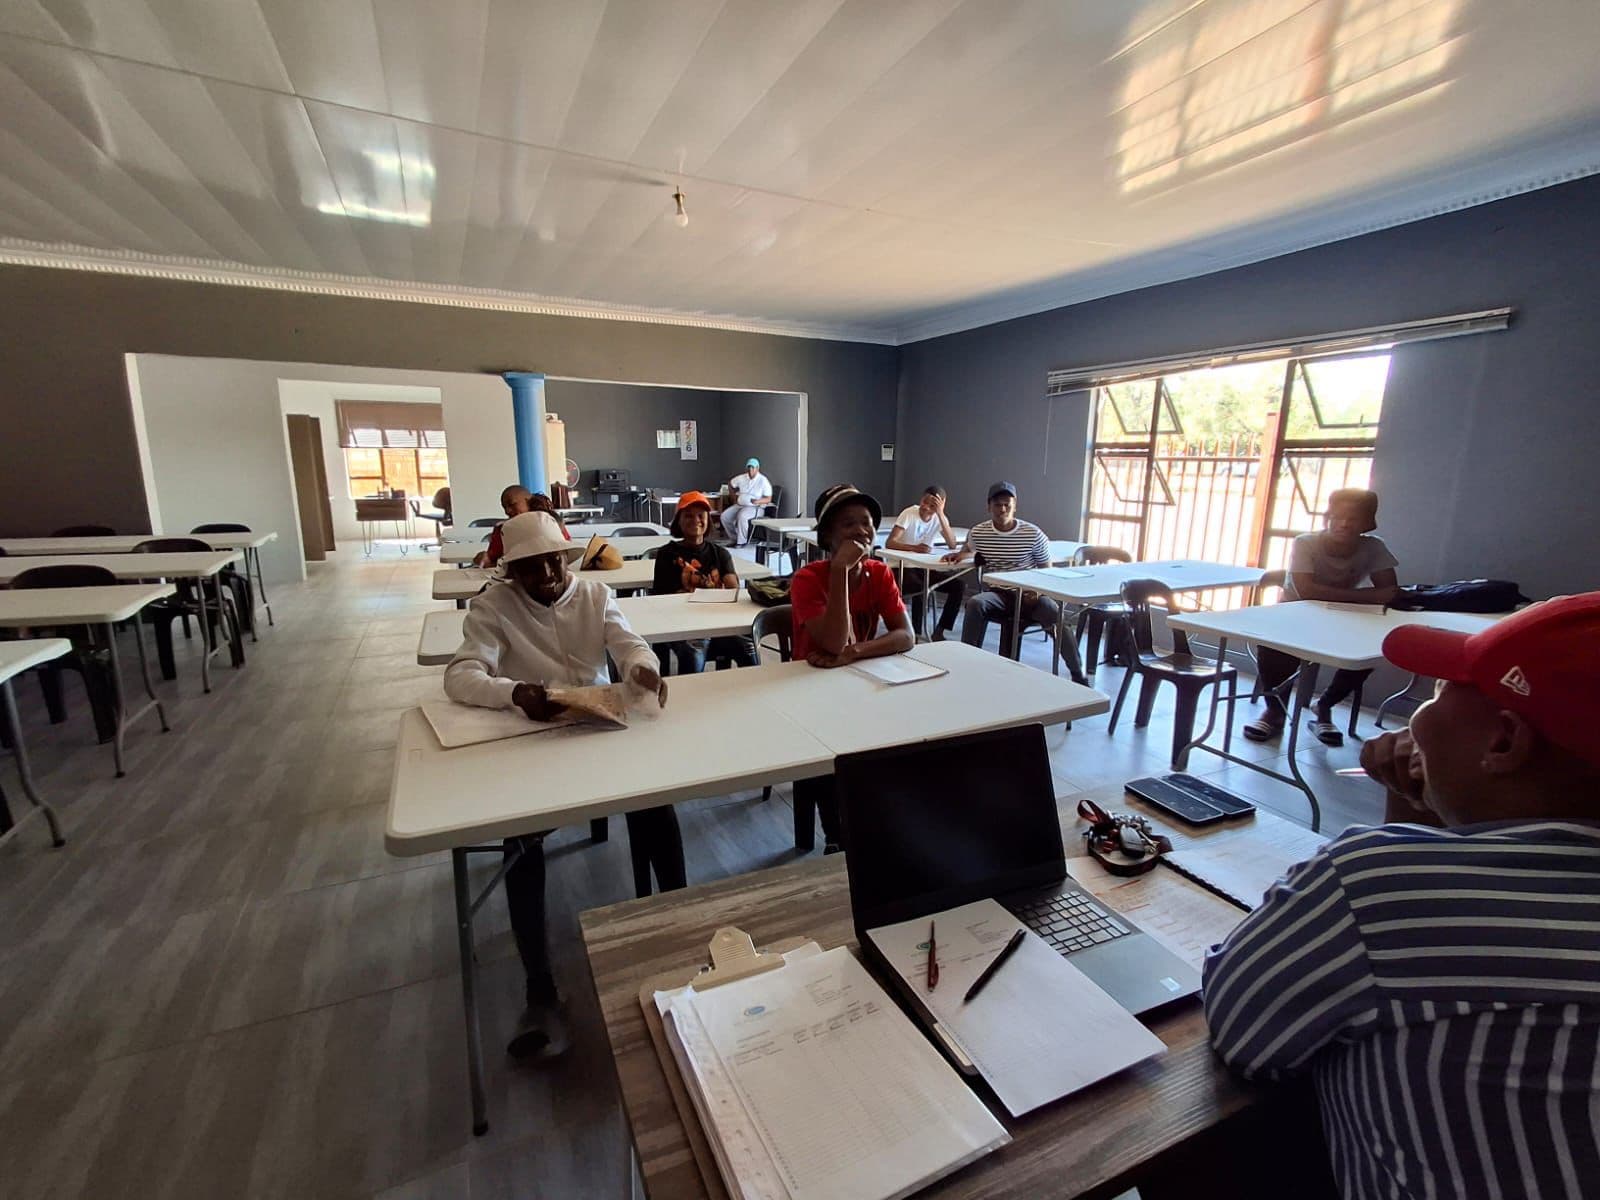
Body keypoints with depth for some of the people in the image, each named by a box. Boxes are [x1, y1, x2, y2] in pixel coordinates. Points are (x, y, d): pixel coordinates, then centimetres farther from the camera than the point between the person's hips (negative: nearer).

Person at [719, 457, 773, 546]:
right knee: (725, 516, -13)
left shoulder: (763, 481, -10)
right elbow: (730, 484, 23)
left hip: (756, 507, -6)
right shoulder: (742, 478, 4)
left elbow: (768, 499, -12)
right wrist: (734, 496, 11)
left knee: (742, 516, -36)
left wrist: (757, 501, -29)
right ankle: (734, 538, 0)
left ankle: (742, 541, -22)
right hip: (740, 504, 6)